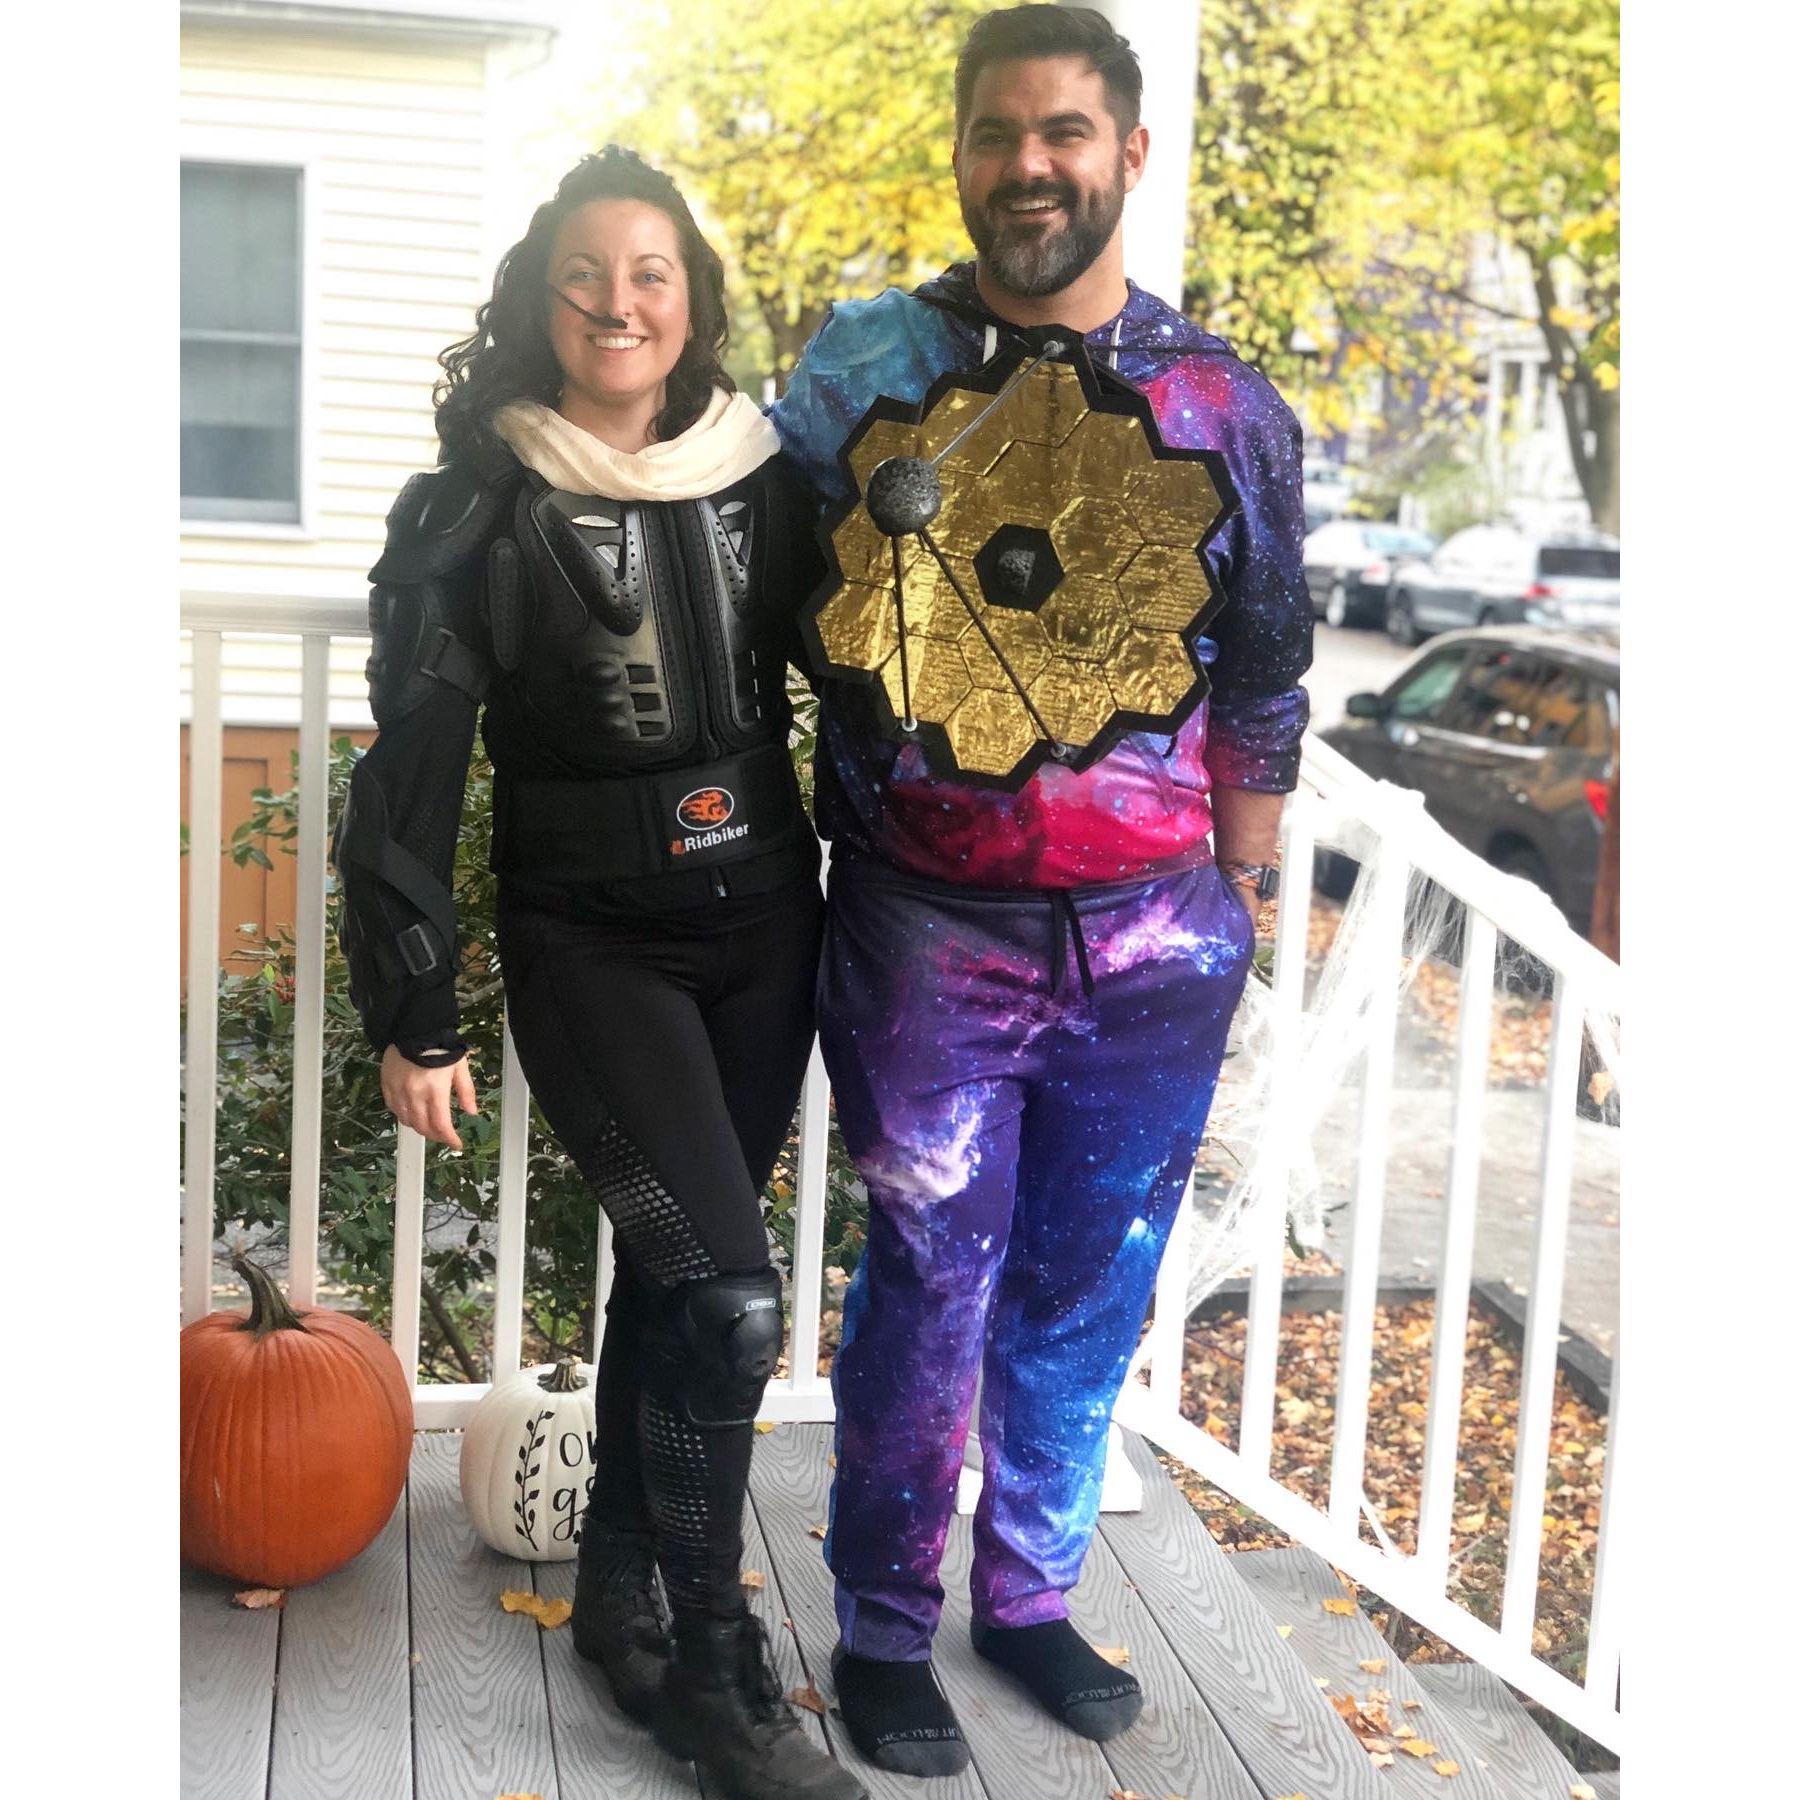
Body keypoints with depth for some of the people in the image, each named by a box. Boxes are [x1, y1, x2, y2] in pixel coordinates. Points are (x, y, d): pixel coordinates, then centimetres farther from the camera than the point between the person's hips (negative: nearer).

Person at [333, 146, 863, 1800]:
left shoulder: (765, 478, 1)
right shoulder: (479, 505, -7)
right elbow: (411, 773, -6)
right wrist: (415, 1015, -8)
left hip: (764, 927, 4)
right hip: (590, 939, -4)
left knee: (674, 1273, 13)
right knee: (731, 1302, -14)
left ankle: (619, 1590, 33)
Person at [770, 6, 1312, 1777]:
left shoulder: (1226, 402, 5)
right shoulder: (864, 363, 0)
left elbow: (1265, 678, 10)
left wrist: (1235, 900, 10)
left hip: (1154, 940, 2)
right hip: (930, 939, -2)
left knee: (1089, 1290, 12)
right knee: (929, 1285, 5)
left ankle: (1032, 1594, 32)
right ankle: (884, 1631, 23)